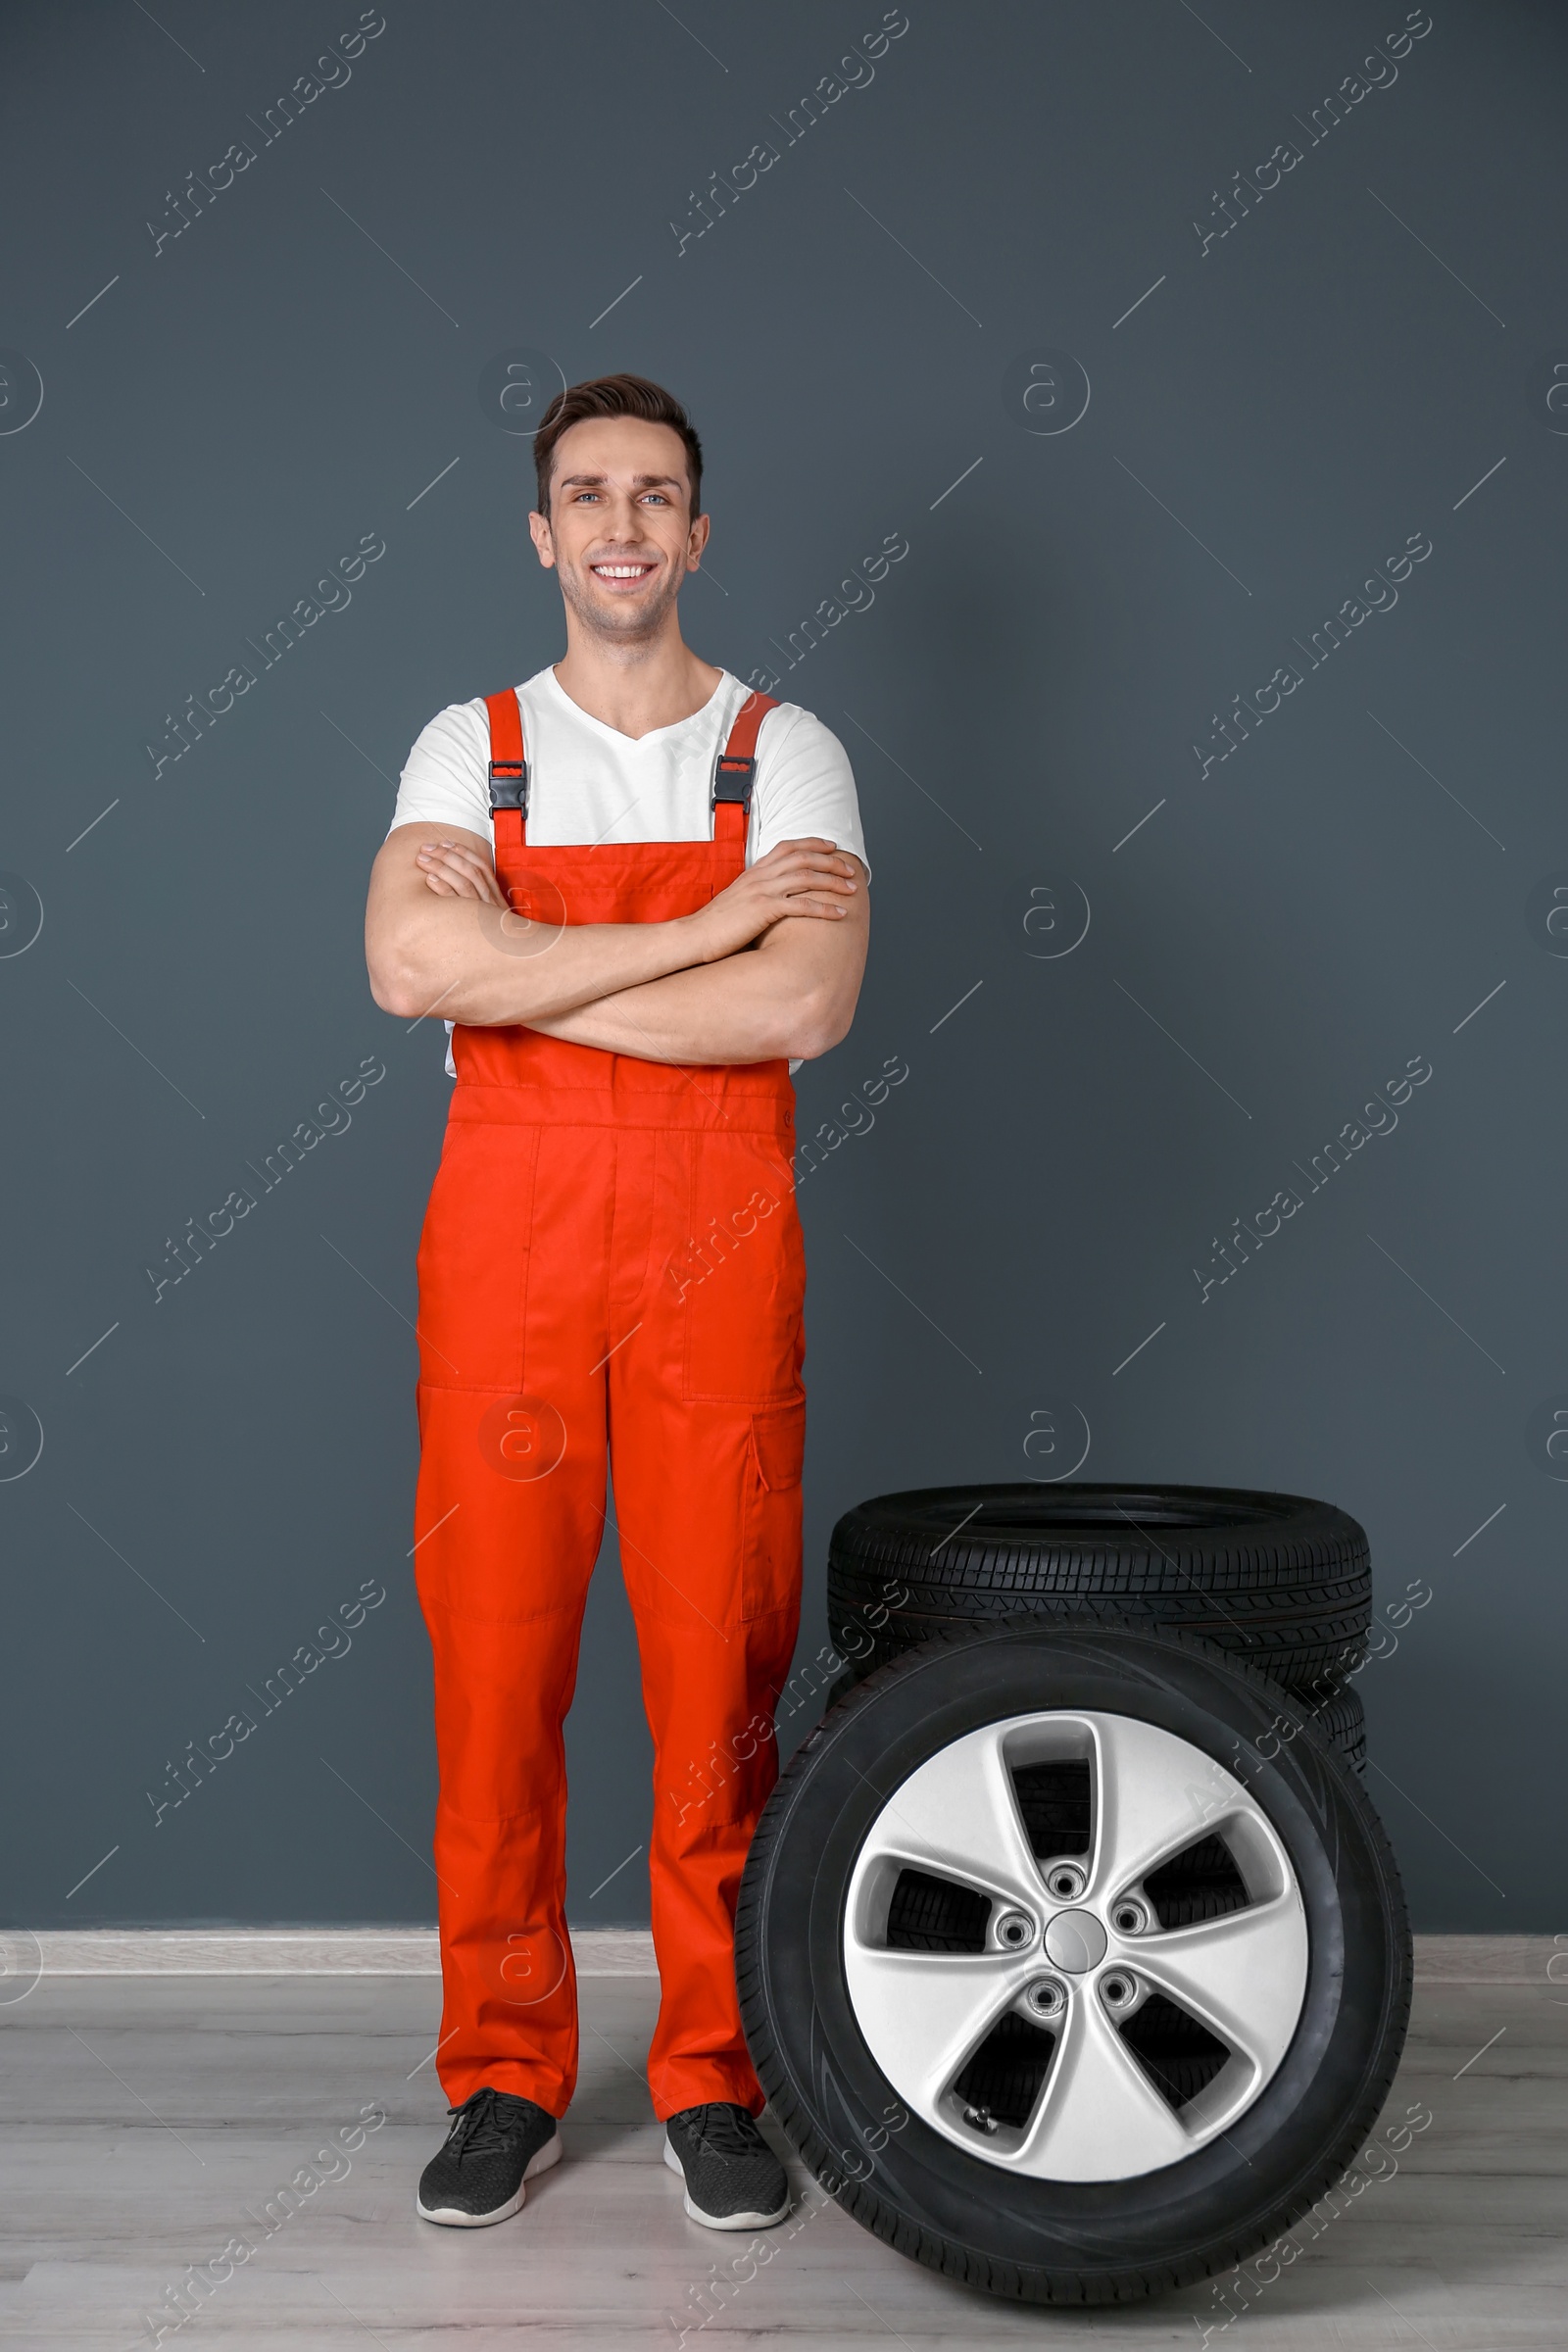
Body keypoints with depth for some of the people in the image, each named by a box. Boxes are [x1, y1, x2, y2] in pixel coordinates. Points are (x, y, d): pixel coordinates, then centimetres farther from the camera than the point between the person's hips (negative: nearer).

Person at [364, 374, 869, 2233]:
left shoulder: (785, 755, 6)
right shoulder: (470, 751, 9)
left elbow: (806, 1004, -12)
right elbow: (408, 964, -12)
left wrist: (517, 984, -10)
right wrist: (701, 927, -13)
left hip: (715, 1247, -1)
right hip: (504, 1245, 1)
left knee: (720, 1663, 2)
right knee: (493, 1660, 4)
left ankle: (711, 2080, 17)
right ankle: (505, 2080, 19)